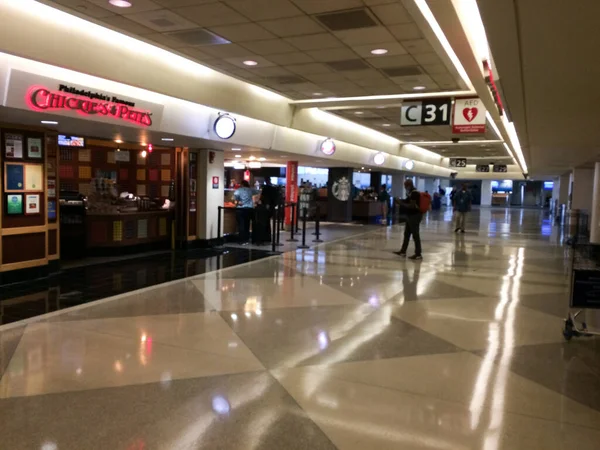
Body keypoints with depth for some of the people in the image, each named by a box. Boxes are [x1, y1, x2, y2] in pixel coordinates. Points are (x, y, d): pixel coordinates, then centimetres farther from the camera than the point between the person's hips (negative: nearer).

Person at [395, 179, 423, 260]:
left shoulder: (414, 193, -18)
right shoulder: (412, 193, 14)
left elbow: (412, 205, -23)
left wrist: (402, 204, -14)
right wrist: (402, 201, 9)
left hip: (415, 216, -11)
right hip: (411, 216, 11)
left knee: (415, 235, -6)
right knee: (406, 234, 15)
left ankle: (418, 254, -1)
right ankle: (403, 251, 24)